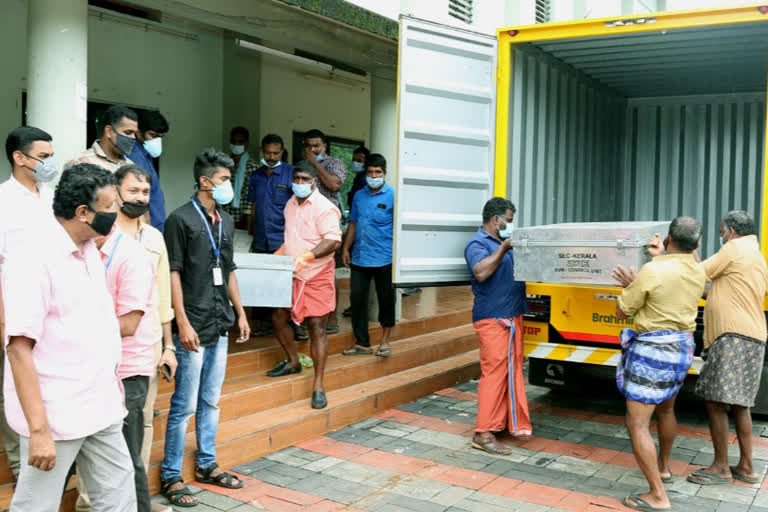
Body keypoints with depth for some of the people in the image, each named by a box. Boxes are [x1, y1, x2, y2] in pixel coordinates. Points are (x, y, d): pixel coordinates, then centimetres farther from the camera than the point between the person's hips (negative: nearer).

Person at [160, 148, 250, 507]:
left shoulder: (226, 222, 12)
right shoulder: (181, 219, -8)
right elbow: (173, 273, -12)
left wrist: (240, 313, 15)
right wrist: (183, 322, -16)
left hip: (220, 325, 7)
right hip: (194, 326, -7)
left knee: (211, 401, 15)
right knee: (184, 405, -1)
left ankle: (206, 465, 27)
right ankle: (171, 476, 11)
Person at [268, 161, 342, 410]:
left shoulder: (324, 208, -13)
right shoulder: (291, 204, 12)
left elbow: (333, 240, -23)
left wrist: (307, 256, -33)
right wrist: (278, 255, 13)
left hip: (316, 276, -7)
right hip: (291, 275, 7)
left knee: (316, 327, -3)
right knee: (278, 317, 11)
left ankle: (318, 385, 4)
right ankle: (293, 361, 36)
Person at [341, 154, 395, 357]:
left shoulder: (392, 196, -5)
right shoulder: (359, 195, 12)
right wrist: (346, 248, 12)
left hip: (383, 259, -5)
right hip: (359, 258, 5)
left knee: (386, 301, 6)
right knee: (357, 299, 7)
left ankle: (385, 342, 20)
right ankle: (362, 342, 19)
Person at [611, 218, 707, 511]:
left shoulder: (652, 271, -18)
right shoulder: (699, 273, 2)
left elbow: (621, 312, -8)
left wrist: (630, 286, 9)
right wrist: (660, 258, 21)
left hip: (653, 349, -8)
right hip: (683, 346, 8)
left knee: (637, 424, -4)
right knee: (666, 409, 29)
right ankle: (663, 467, 49)